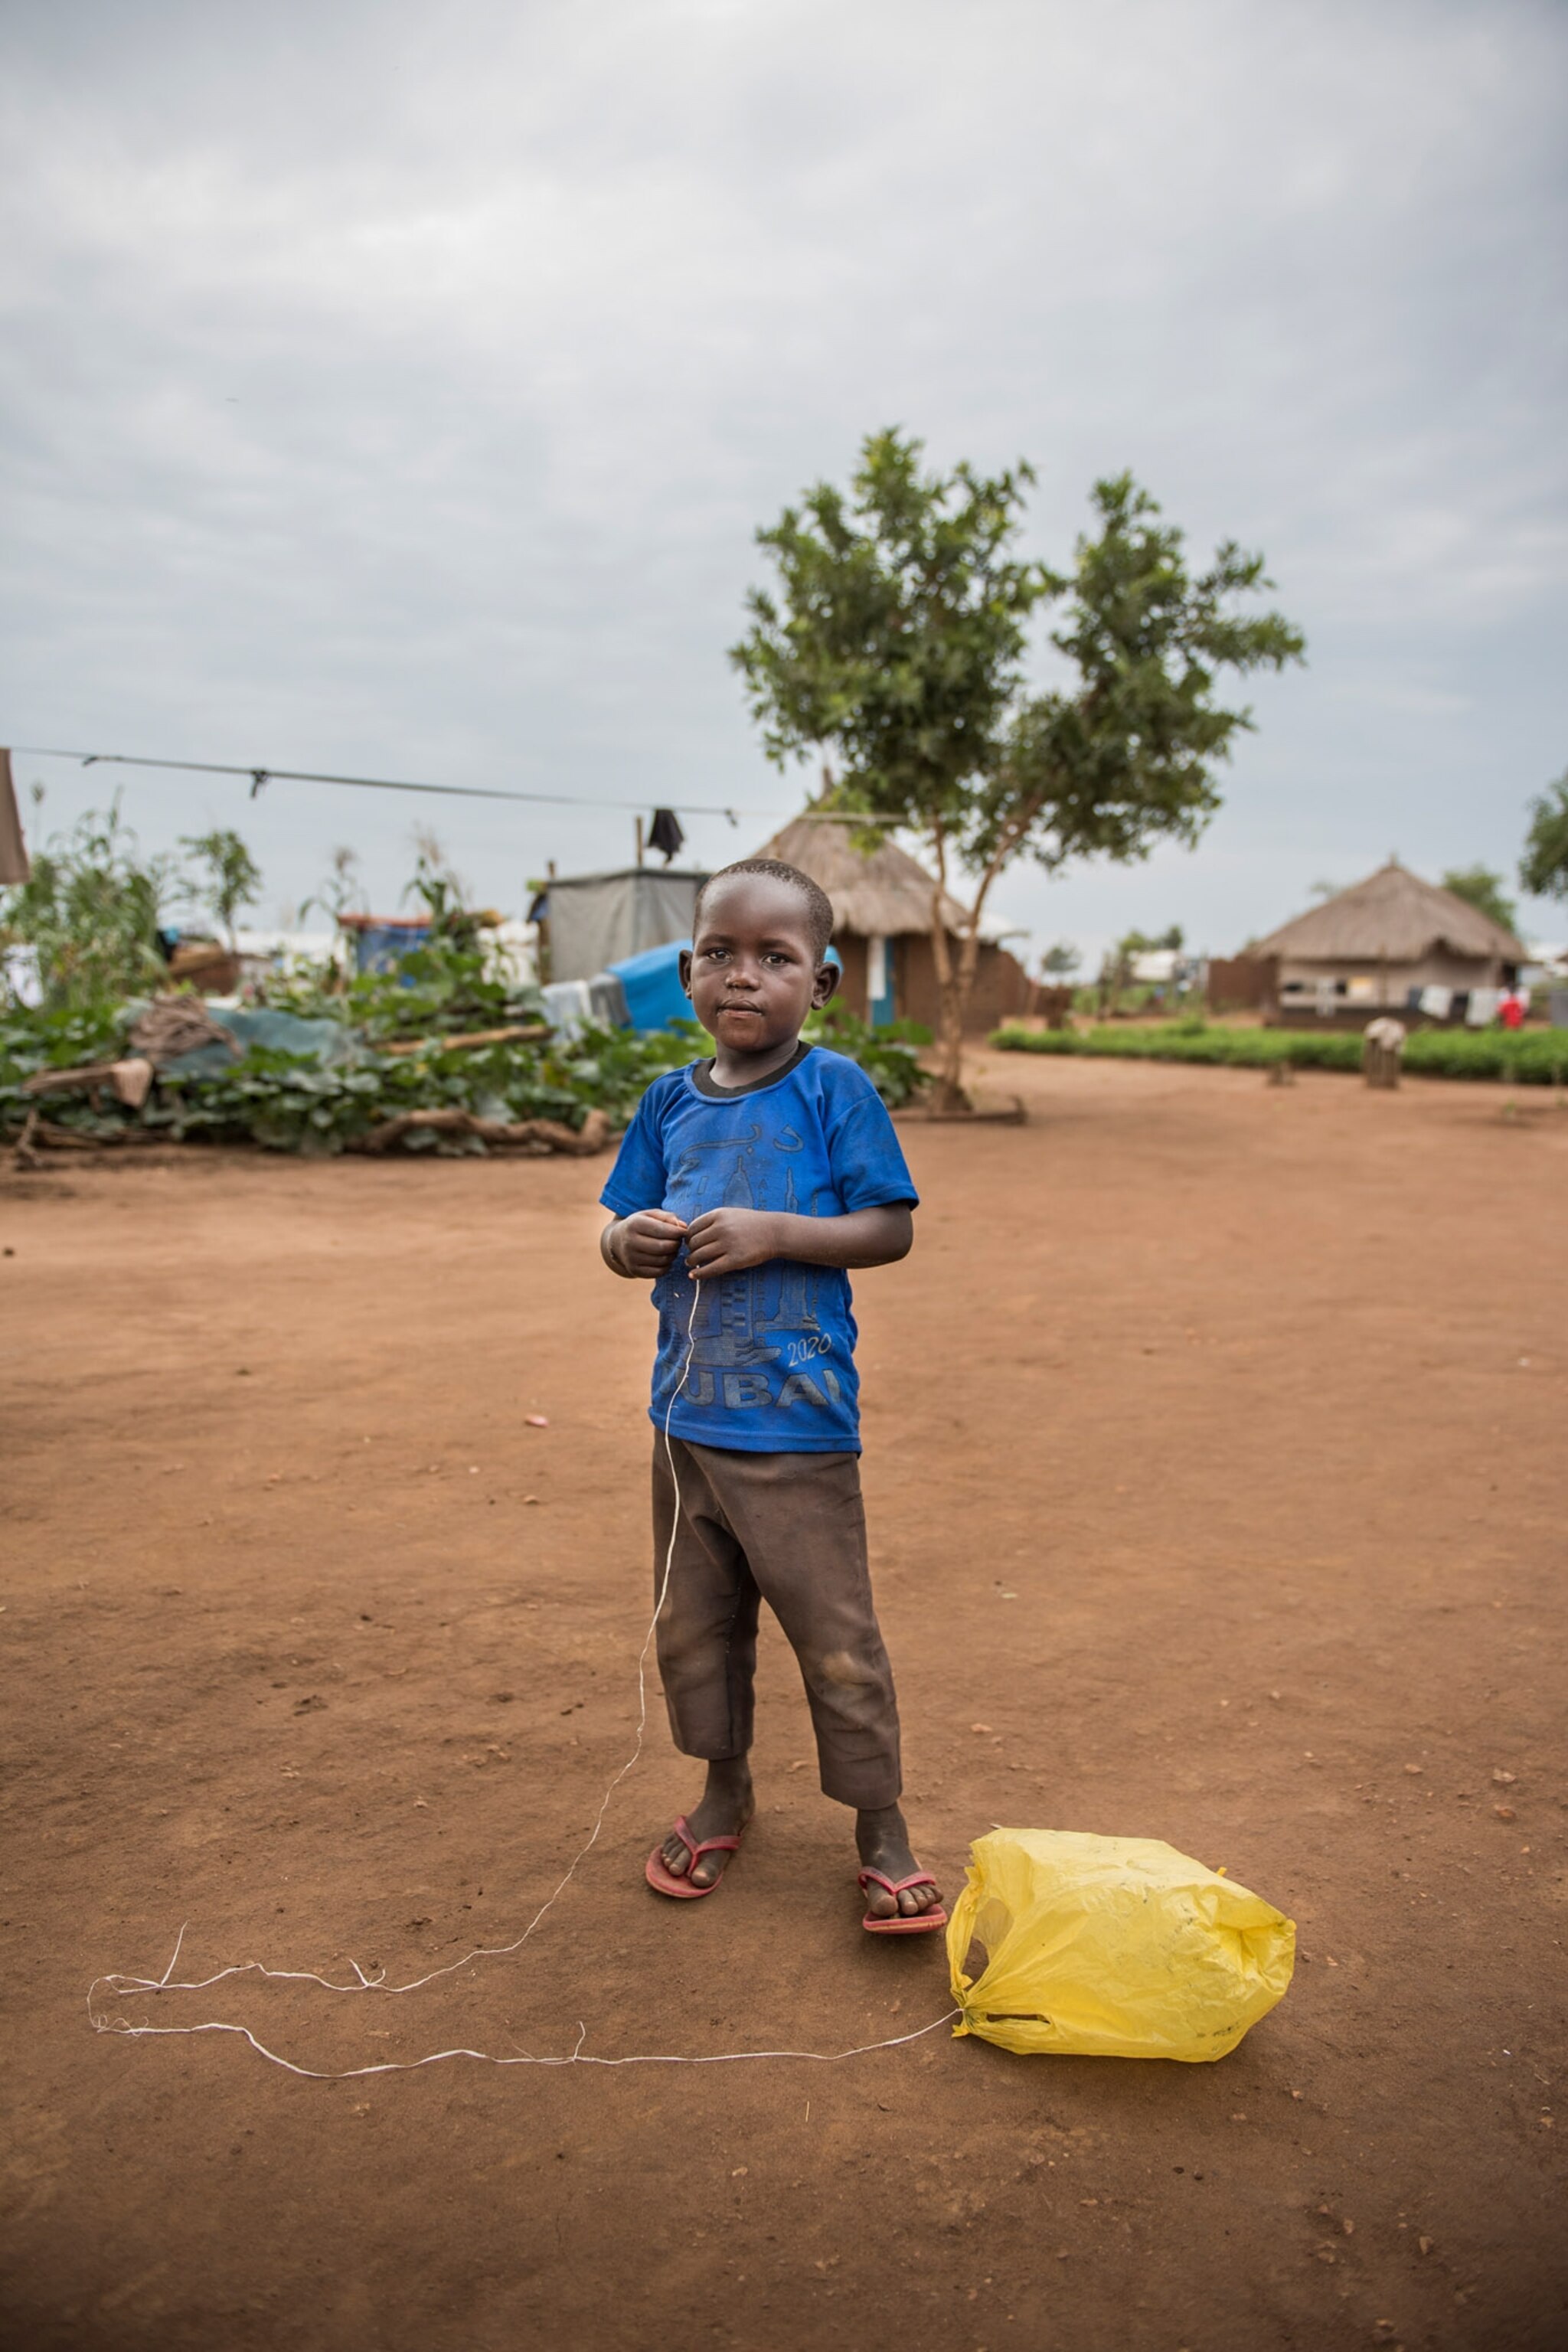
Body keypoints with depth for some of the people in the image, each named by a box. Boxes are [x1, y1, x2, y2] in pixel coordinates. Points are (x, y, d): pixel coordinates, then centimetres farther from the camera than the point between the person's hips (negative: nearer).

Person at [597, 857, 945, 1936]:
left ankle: (880, 1825, 24)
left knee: (836, 1637, 5)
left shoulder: (834, 1089, -8)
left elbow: (892, 1229, -10)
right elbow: (620, 1232, 13)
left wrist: (775, 1232, -22)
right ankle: (727, 1789, 40)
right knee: (694, 1624, 18)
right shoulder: (671, 1103, 6)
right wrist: (631, 1241, -11)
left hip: (798, 1425, -5)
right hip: (686, 1417, 5)